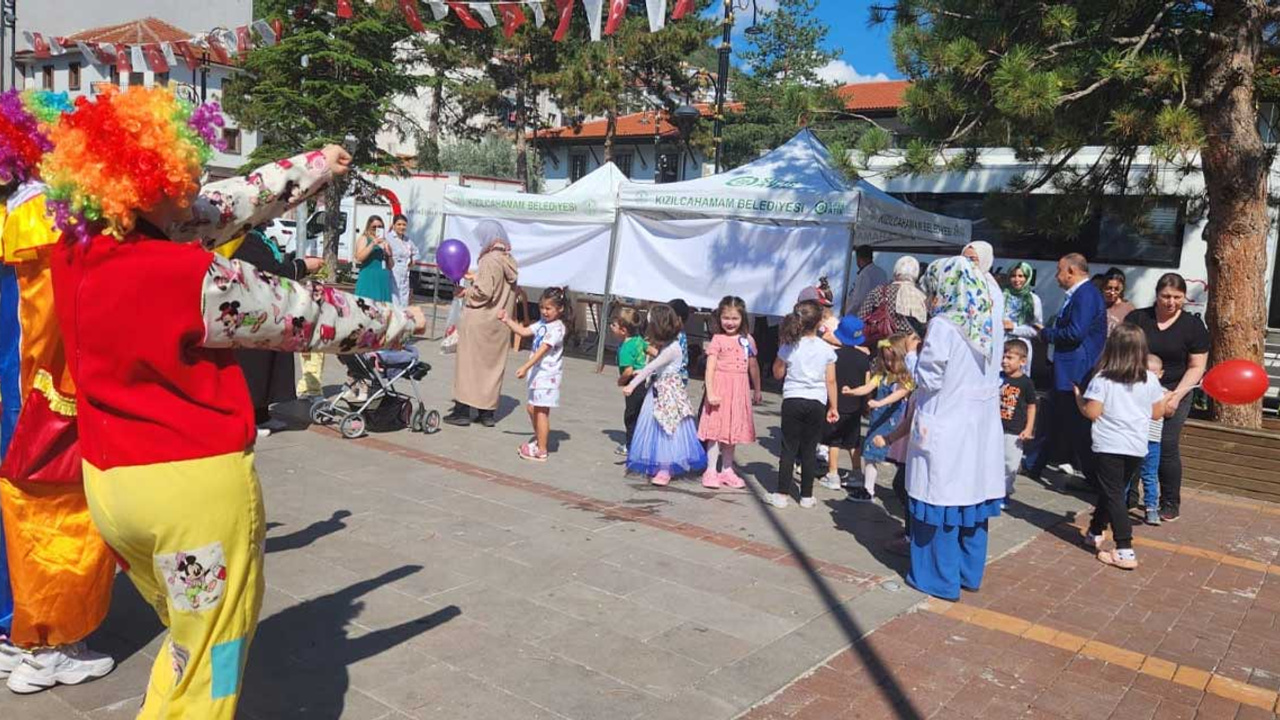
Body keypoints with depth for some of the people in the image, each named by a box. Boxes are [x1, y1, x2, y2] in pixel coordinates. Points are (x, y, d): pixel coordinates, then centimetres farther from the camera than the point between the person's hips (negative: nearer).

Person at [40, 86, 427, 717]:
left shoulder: (71, 253, 0)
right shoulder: (190, 279, -23)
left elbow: (214, 211, 7)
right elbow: (304, 314, -11)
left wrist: (314, 168, 15)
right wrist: (397, 324, 7)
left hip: (108, 482, 8)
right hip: (195, 482, -8)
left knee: (187, 640, 27)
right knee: (207, 669, 11)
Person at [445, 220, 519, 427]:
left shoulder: (490, 261, -16)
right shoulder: (510, 262, 8)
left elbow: (483, 292, -20)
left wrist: (465, 291, -4)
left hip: (480, 322, -7)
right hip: (500, 324, 7)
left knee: (469, 363, 2)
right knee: (493, 366, 11)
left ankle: (462, 411, 5)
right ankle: (488, 412, 16)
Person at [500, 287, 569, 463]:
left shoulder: (556, 328, -16)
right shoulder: (542, 323, 11)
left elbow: (542, 350, -23)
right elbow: (524, 331, 13)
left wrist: (525, 367, -28)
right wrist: (507, 320, 5)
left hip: (548, 375, -9)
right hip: (538, 372, 9)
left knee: (541, 411, -5)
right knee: (532, 407, 17)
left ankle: (541, 451, 2)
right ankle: (539, 440, 35)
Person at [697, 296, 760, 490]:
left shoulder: (748, 340, 7)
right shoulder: (718, 340, -5)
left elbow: (753, 367, 16)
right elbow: (710, 368, -10)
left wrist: (757, 391, 20)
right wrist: (710, 392, -18)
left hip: (739, 390, 4)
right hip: (720, 388, -4)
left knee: (733, 430, 12)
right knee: (716, 430, -1)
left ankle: (727, 469, 23)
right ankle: (711, 470, 6)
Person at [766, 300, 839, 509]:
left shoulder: (789, 346, -4)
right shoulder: (827, 349, -3)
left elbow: (778, 374, 5)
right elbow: (830, 381, 0)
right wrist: (833, 407, 9)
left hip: (792, 400, 0)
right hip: (816, 403, 1)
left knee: (789, 448, 5)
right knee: (809, 450, 8)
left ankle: (782, 494, 5)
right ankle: (806, 496, 14)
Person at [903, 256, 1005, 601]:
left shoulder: (943, 325, -15)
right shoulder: (982, 325, 7)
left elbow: (928, 378, -15)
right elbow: (991, 369, 13)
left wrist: (918, 358, 3)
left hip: (946, 425, -7)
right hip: (981, 424, 7)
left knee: (942, 503, 3)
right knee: (972, 499, 14)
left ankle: (941, 577, 11)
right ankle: (969, 572, 25)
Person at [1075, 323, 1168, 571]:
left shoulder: (1102, 380, -13)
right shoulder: (1150, 380, -1)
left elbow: (1092, 412, -15)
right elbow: (1157, 413, 5)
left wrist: (1078, 397, 3)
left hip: (1110, 446, -5)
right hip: (1137, 446, 5)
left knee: (1113, 495, -1)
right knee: (1113, 490, 20)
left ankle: (1125, 551, -8)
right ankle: (1095, 532, 36)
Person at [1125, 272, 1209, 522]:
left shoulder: (1193, 326, 2)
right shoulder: (1136, 319, 3)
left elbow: (1196, 366, 1)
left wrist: (1177, 395, -10)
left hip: (1173, 394, -1)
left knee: (1167, 448, -5)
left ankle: (1171, 503, 11)